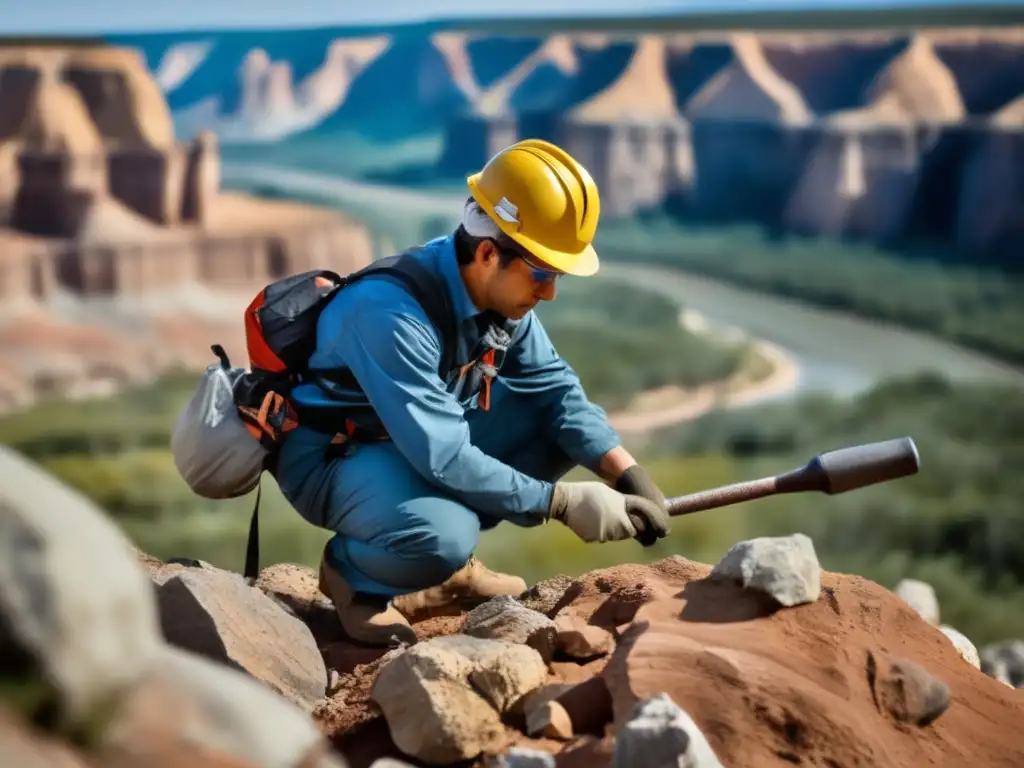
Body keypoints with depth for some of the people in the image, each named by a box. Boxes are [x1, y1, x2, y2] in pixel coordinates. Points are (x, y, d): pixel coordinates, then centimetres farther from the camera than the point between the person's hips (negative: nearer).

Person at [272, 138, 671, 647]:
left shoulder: (498, 289, -11)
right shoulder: (392, 314, -34)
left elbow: (555, 387, -2)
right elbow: (444, 461, -35)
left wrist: (627, 474, -16)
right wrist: (565, 502, -30)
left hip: (429, 438, 8)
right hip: (331, 459, -8)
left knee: (559, 421, -5)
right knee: (442, 534, -37)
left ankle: (449, 557, 7)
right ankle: (352, 571, -3)